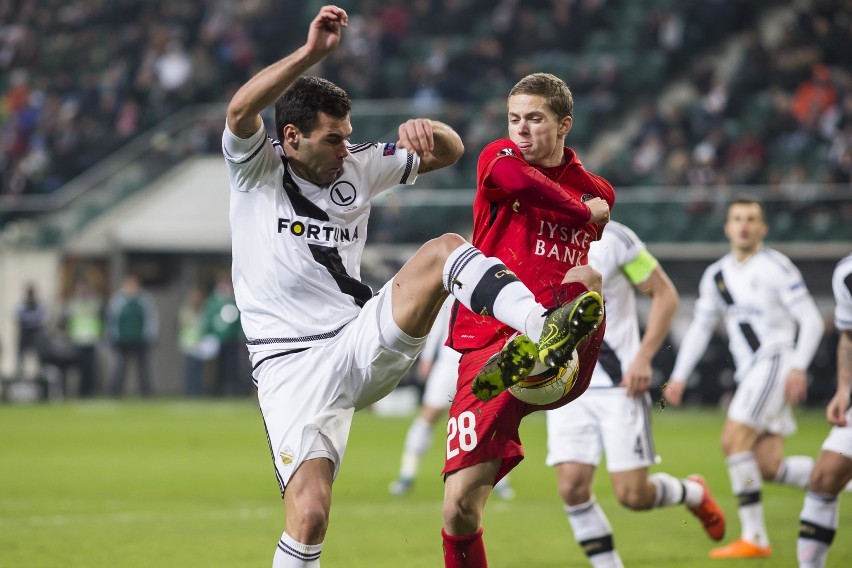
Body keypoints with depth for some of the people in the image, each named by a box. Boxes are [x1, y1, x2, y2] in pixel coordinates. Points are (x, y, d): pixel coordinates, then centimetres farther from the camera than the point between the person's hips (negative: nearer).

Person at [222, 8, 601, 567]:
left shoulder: (358, 168, 11)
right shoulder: (257, 170, -1)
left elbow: (450, 151, 14)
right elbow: (241, 110, -23)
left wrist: (425, 129, -10)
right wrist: (310, 53, -32)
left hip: (363, 346, 4)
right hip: (292, 369, -4)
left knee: (445, 249, -20)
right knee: (309, 512, -22)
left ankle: (543, 332, -43)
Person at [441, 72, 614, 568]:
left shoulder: (596, 192, 15)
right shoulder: (499, 158, 6)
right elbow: (517, 179, -19)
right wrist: (584, 212, -8)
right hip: (487, 344, 0)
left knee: (587, 280, -33)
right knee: (461, 505, -8)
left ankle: (530, 354, -61)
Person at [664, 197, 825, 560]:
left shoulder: (776, 267, -5)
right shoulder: (716, 276, 15)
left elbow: (811, 321, -7)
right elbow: (700, 327, 21)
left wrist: (798, 367, -18)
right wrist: (679, 377, 12)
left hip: (775, 361, -7)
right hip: (750, 374, 7)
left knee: (733, 440, -19)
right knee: (768, 467, -4)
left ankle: (753, 537, -16)